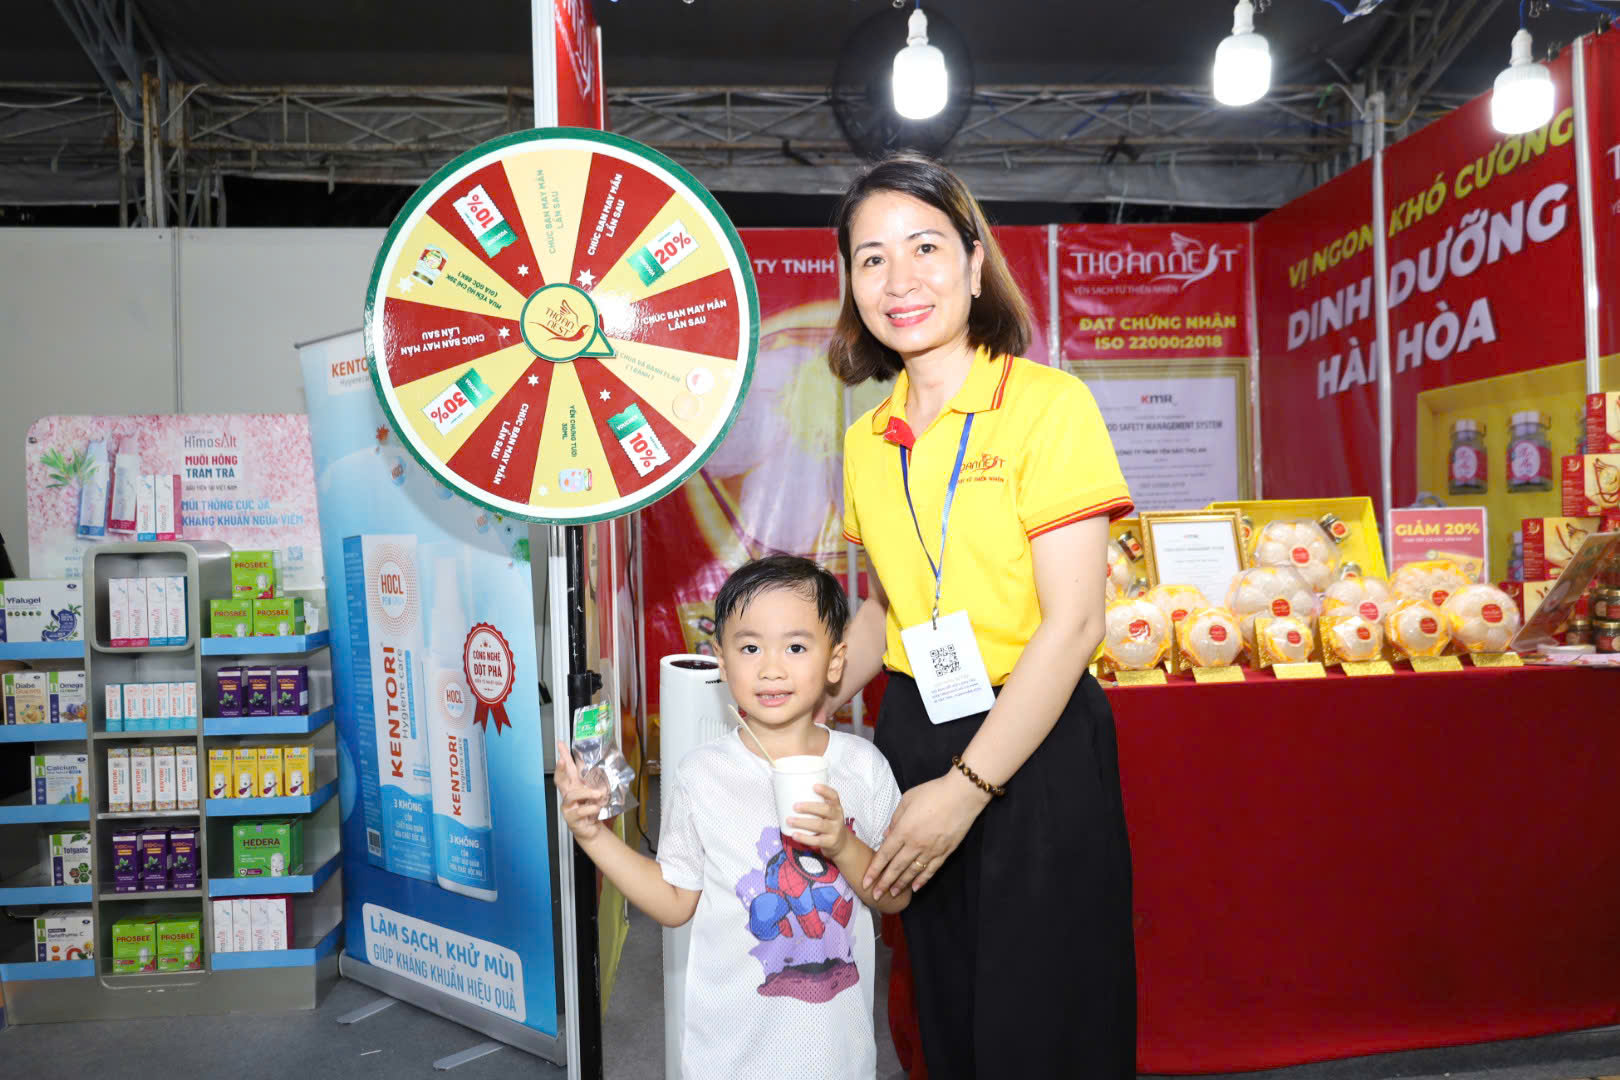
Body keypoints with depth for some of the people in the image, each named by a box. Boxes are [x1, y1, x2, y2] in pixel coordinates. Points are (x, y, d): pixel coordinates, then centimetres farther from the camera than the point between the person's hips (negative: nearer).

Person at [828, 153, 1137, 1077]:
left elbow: (1073, 625, -16)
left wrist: (966, 788, -17)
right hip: (913, 739, 5)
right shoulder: (869, 439, 6)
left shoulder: (1048, 404, -12)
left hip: (1037, 754, -5)